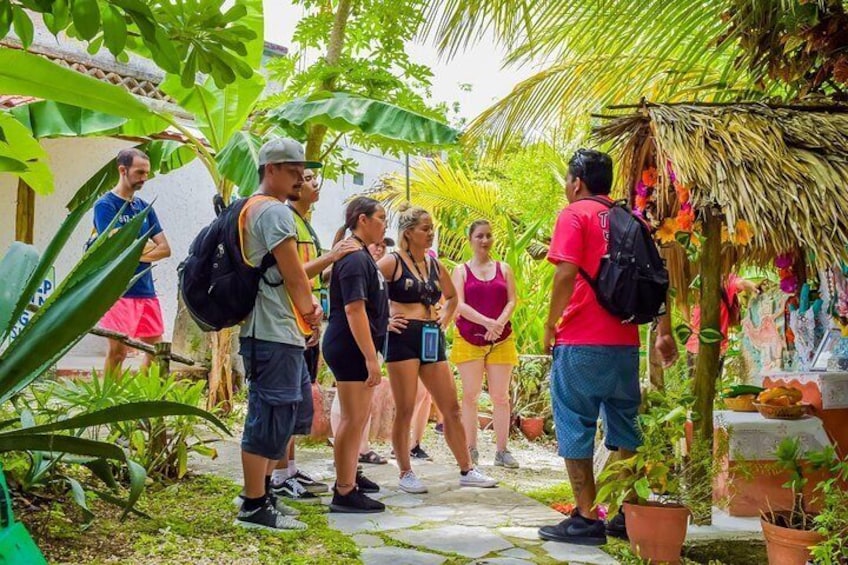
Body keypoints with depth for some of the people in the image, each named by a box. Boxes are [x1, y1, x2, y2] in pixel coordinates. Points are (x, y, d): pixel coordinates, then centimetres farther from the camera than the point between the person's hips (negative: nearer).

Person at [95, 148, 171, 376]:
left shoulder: (144, 207, 15)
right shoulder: (105, 205, -5)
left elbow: (165, 249, 8)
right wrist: (148, 246, 0)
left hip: (146, 291, 7)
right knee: (118, 351, -9)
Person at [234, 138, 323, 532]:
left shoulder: (252, 209, 21)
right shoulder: (274, 211, -12)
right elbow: (294, 276, -14)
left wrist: (309, 304, 6)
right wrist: (309, 309, 2)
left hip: (271, 332, 11)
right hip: (276, 334, -11)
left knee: (274, 416, 18)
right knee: (271, 416, -7)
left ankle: (262, 493, 26)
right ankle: (254, 507, -1)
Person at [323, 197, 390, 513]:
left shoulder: (362, 256, 15)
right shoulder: (354, 258, -17)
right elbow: (354, 309, -25)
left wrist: (371, 354, 23)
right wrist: (370, 358, -27)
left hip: (358, 348, 11)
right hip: (350, 348, -11)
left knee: (360, 415, 20)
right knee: (353, 418, -7)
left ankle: (349, 475, 34)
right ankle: (344, 493, -2)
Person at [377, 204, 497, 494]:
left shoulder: (434, 264, 14)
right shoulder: (392, 262, -5)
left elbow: (452, 296, 31)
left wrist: (445, 318, 15)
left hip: (432, 339, 6)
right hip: (403, 337, -6)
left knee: (451, 408, 6)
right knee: (405, 410, -2)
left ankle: (467, 470, 14)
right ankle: (405, 474, 8)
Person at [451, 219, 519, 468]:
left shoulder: (504, 268, 11)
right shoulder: (461, 270, 5)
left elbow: (511, 301, 4)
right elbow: (459, 304, -6)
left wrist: (499, 323, -15)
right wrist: (487, 322, -18)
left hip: (501, 340, 2)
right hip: (469, 340, -1)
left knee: (501, 396, 0)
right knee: (470, 395, -1)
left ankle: (502, 451, 4)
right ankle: (470, 450, 5)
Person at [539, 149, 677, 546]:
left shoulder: (574, 215, -4)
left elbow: (567, 274, -16)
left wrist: (551, 325, -7)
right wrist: (663, 332, 16)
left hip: (580, 344, -6)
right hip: (624, 343, 6)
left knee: (575, 430, 1)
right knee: (624, 430, 13)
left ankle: (586, 520, 2)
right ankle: (630, 515, 17)